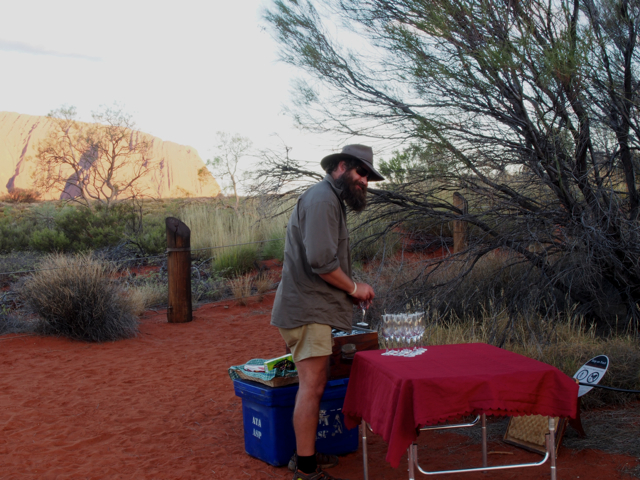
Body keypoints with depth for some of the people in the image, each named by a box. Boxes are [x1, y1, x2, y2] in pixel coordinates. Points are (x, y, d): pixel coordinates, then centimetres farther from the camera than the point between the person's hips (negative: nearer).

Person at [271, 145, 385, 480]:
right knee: (312, 386, -8)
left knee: (313, 385, 14)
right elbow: (320, 261, -23)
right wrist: (353, 288, -9)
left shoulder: (332, 200, 21)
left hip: (314, 308, 11)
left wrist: (351, 290, 12)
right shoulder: (322, 198, -13)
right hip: (307, 310, -11)